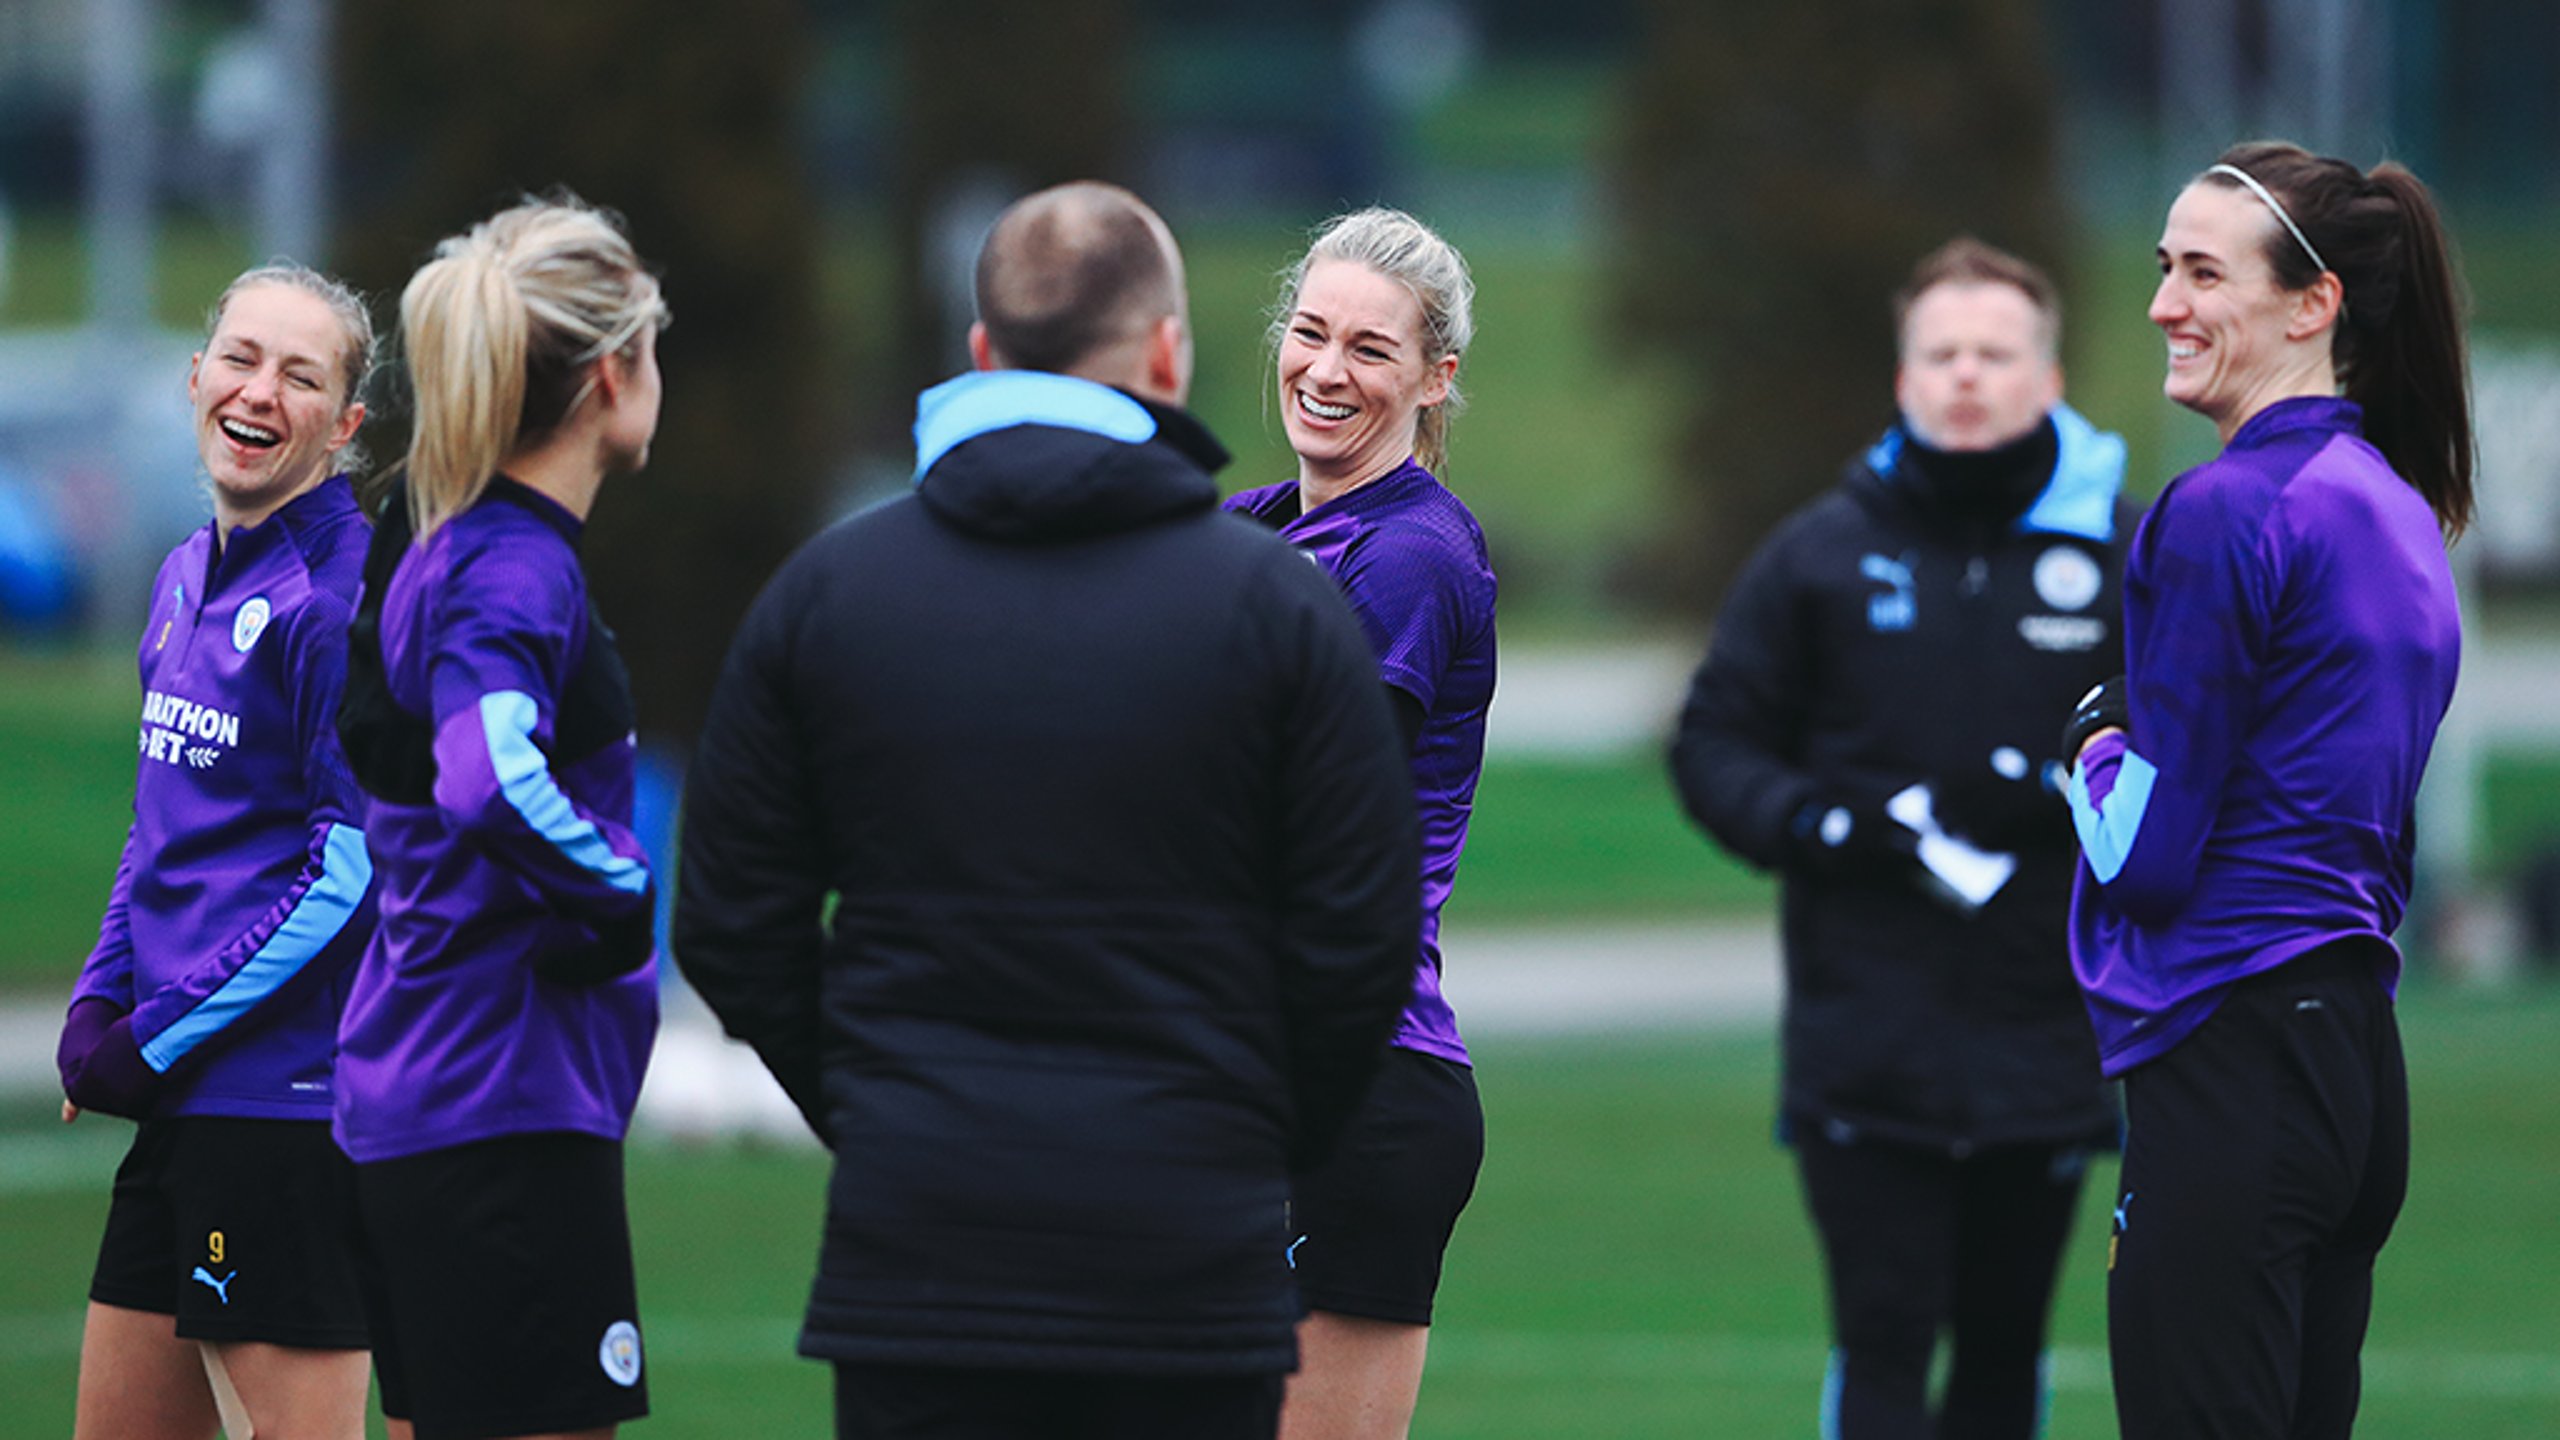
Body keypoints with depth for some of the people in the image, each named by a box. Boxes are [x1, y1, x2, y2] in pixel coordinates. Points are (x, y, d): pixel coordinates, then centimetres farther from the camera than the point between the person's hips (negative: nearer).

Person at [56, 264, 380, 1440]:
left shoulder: (343, 592, -12)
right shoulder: (189, 580, 15)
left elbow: (355, 862, -17)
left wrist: (157, 1040, -13)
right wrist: (100, 1003, 7)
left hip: (289, 1097, -9)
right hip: (182, 1101, 9)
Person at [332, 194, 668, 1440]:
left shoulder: (429, 546, 13)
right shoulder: (516, 568, -16)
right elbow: (491, 780, -34)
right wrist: (622, 899, -19)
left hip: (405, 1099, 10)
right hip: (508, 1114, -10)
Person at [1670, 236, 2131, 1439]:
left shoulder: (2125, 558, 6)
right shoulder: (1822, 553, 6)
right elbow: (1714, 747, 9)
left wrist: (2077, 797, -12)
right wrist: (1820, 823, -10)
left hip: (2048, 1031, 1)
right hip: (1864, 1045, -1)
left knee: (2004, 1342, 10)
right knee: (1883, 1340, -8)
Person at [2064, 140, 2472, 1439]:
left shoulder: (2224, 516, -13)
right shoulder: (2402, 511, 15)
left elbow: (2146, 851, -13)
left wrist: (2098, 756, 7)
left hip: (2227, 1076, -10)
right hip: (2363, 1051, 10)